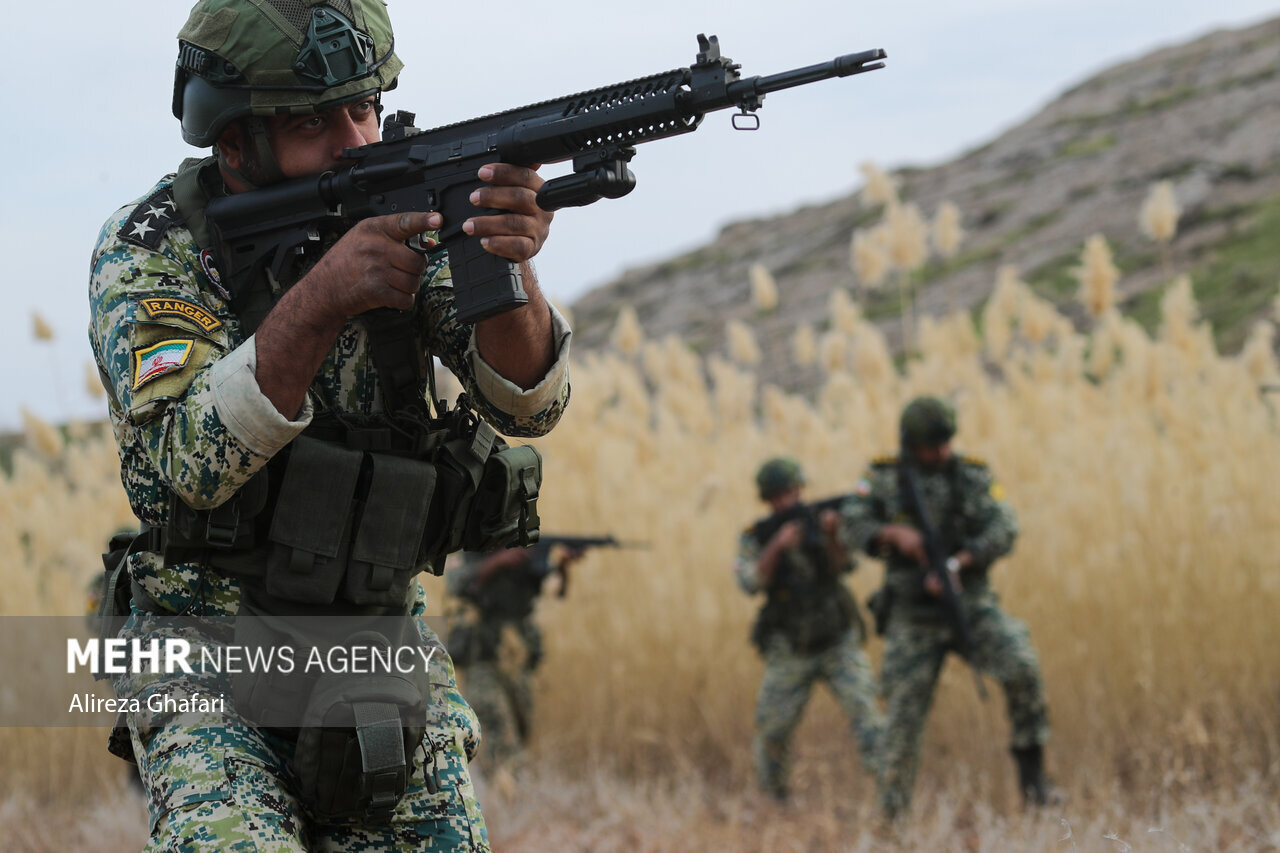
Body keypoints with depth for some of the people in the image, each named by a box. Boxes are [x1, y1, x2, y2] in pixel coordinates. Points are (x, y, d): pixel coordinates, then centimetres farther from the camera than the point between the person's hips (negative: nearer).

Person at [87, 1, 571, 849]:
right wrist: (318, 298, -38)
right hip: (212, 651, -3)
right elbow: (191, 459, -24)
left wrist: (507, 269, -36)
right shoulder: (149, 248, -11)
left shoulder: (410, 210, -3)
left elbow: (528, 404, -14)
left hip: (388, 643, 4)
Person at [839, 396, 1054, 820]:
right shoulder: (884, 478, -1)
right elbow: (852, 526, -12)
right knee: (905, 714, -2)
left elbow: (1003, 531, -13)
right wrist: (894, 534, -32)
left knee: (1021, 666, -24)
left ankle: (1031, 770, -10)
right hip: (914, 616, 0)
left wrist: (957, 564, -28)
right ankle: (890, 814, 11)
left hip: (971, 605, 0)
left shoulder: (972, 476, -2)